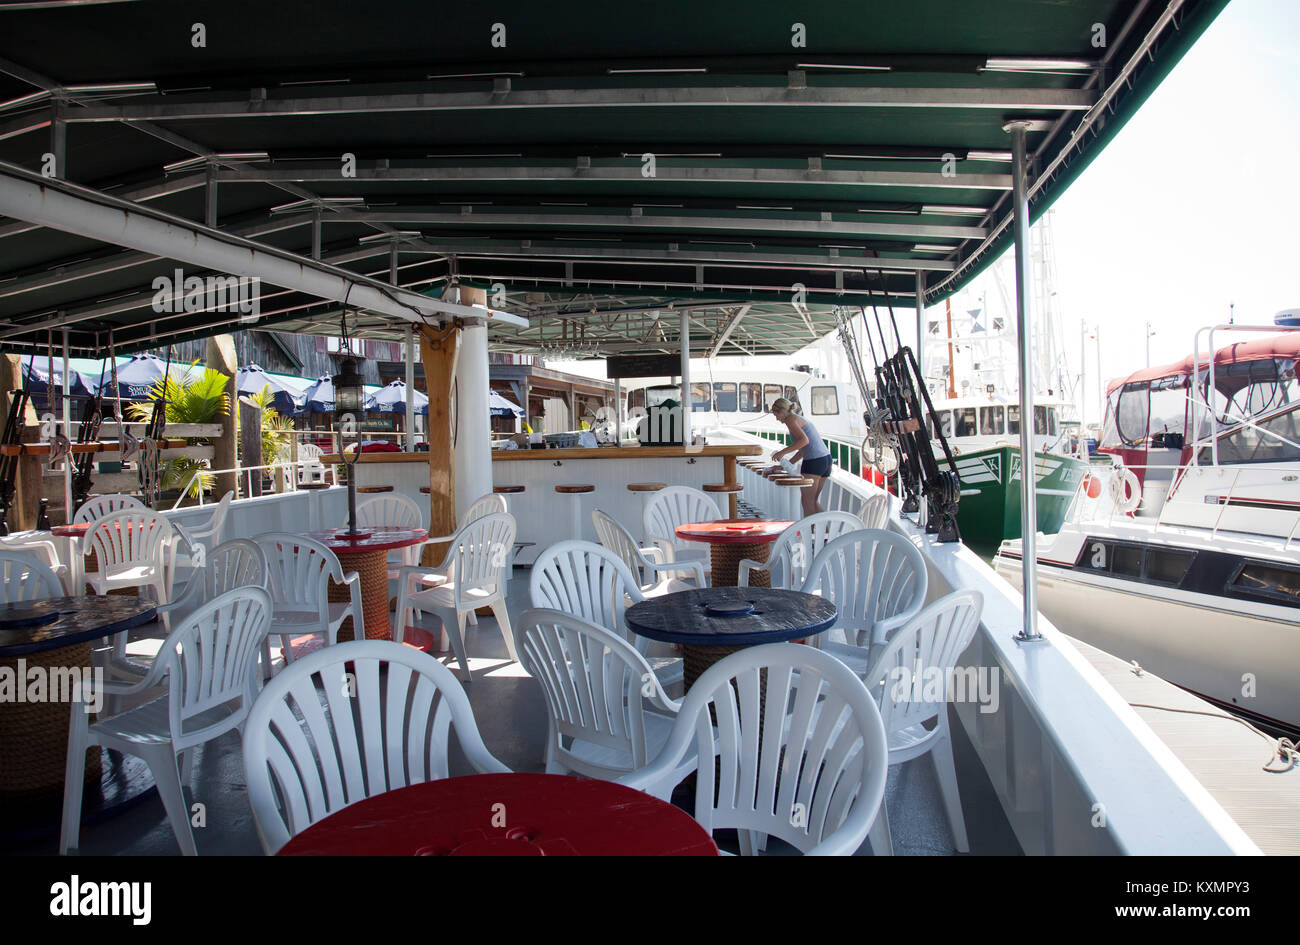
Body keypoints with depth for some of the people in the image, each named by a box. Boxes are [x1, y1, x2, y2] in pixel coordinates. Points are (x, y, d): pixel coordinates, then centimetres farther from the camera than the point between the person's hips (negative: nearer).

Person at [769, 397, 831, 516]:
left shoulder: (791, 419, -5)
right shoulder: (800, 419, 23)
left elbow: (804, 440, -20)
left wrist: (782, 452, -15)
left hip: (814, 461, -9)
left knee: (807, 502, -1)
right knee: (813, 501, 17)